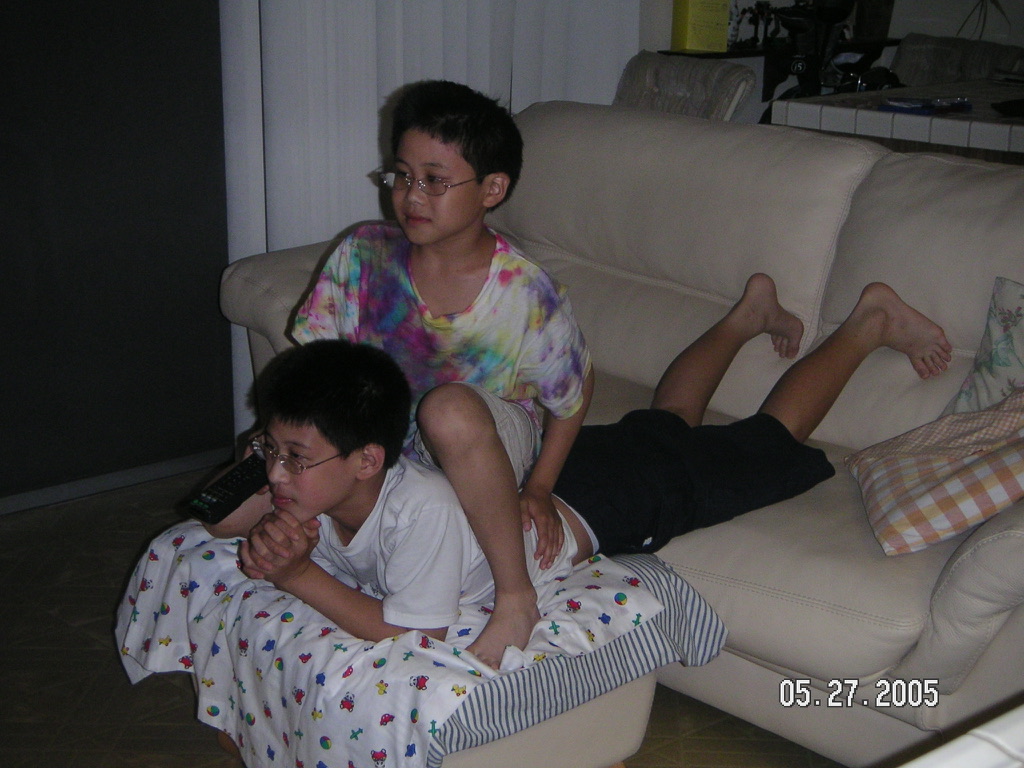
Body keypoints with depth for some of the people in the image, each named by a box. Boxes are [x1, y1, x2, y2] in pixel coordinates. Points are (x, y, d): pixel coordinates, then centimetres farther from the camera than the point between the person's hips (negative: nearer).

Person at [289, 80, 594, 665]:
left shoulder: (526, 296, -21)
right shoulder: (363, 256, -14)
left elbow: (575, 394, -5)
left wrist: (538, 489, -8)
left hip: (493, 444, -3)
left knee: (450, 408, -42)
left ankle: (516, 597, -27)